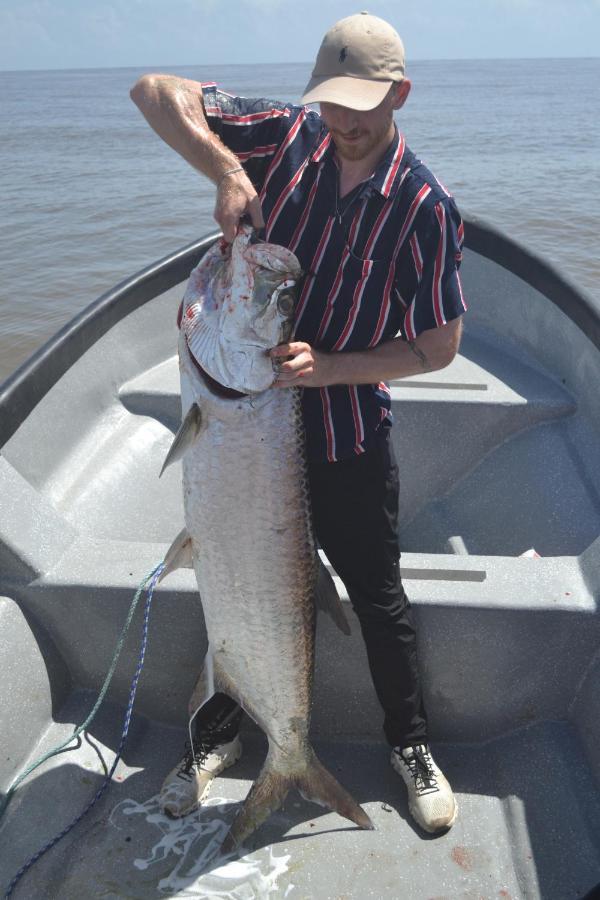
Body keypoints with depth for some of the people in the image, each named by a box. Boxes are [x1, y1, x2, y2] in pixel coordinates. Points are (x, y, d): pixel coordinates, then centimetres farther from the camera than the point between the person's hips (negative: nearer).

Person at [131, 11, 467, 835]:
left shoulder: (425, 208, -13)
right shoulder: (286, 137, -6)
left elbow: (438, 346, -10)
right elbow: (157, 91, -10)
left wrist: (329, 367, -22)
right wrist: (226, 169, -27)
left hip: (348, 438, -2)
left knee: (378, 596, 12)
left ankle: (410, 743, 39)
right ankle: (219, 732, 42)